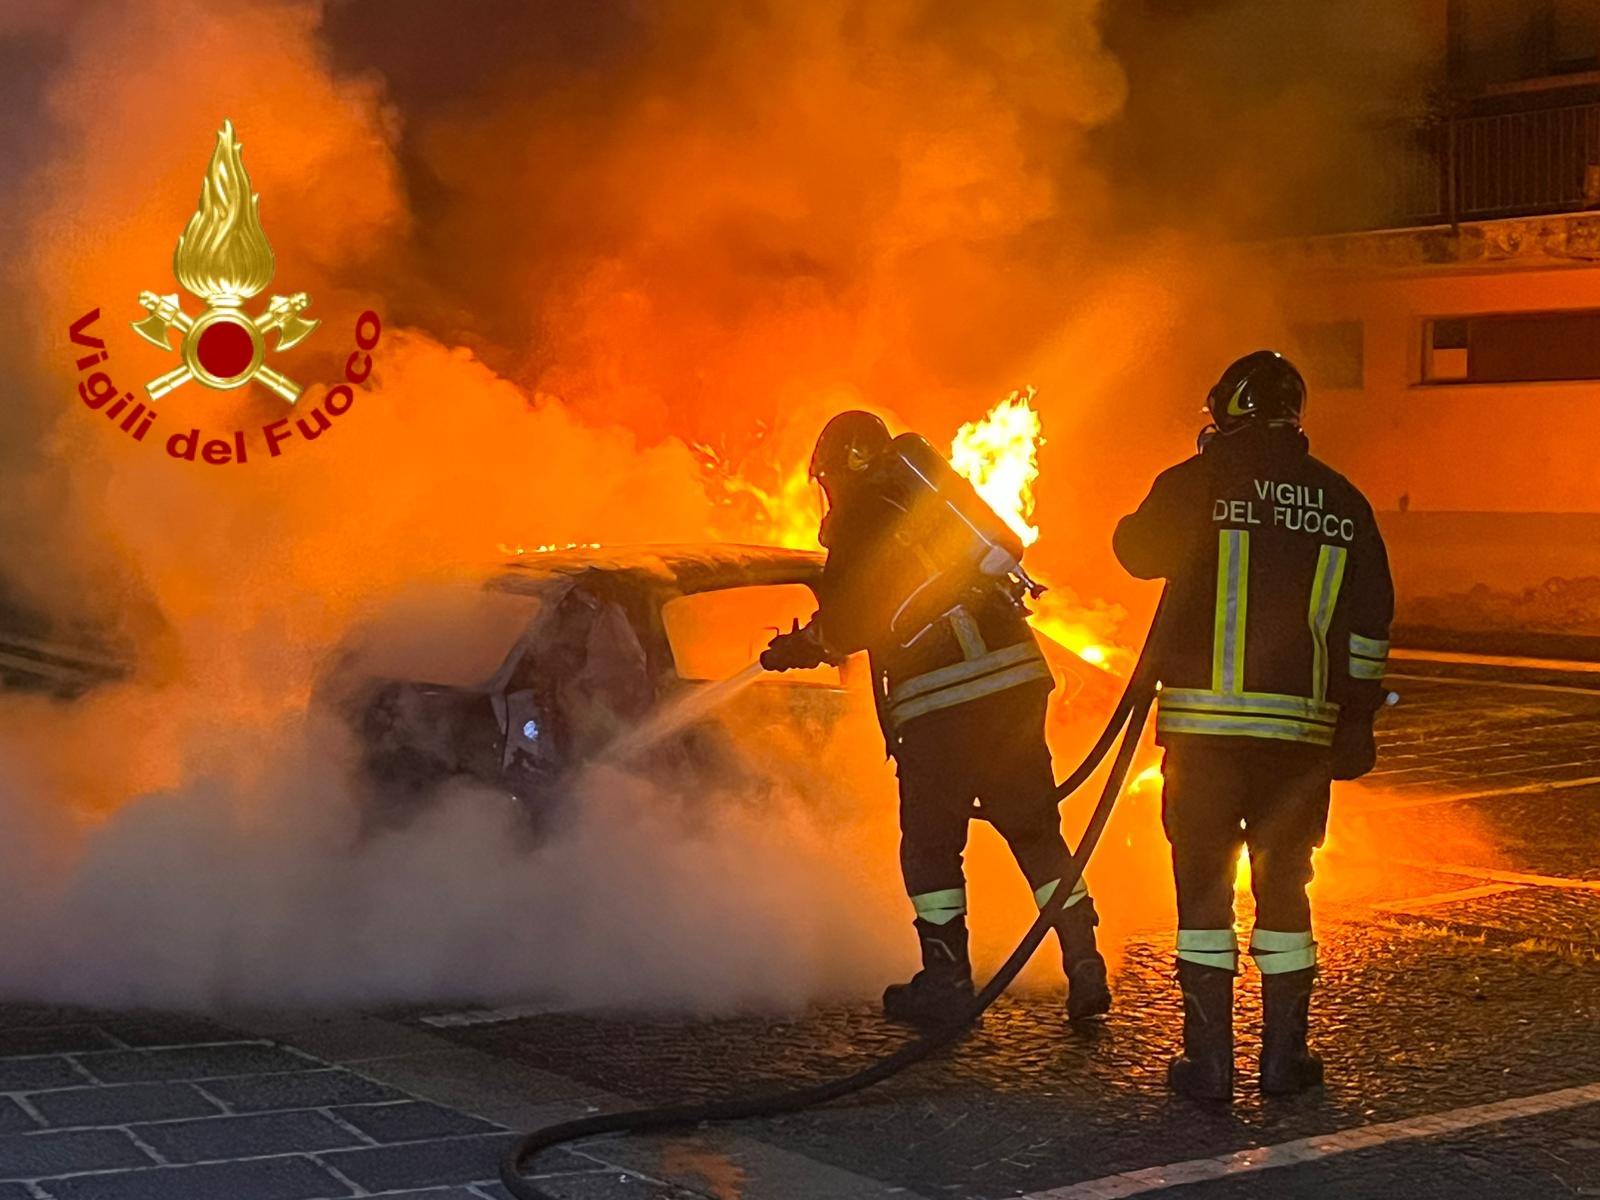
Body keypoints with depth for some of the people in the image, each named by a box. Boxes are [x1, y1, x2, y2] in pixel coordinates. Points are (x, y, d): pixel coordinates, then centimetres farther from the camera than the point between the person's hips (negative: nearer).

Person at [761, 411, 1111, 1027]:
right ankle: (1084, 965, 9)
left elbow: (849, 620, -4)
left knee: (930, 841, 6)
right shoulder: (930, 496, 22)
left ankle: (947, 981, 9)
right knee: (1037, 829, 12)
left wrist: (805, 645, 15)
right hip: (1017, 677, 7)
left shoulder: (859, 517, -1)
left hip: (941, 698, -7)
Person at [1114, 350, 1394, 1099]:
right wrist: (1358, 720, 16)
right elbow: (1369, 622, 9)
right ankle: (1285, 1054, 17)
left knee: (1203, 884, 5)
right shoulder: (1341, 502, 8)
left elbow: (1138, 551, 11)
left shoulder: (1198, 483, -4)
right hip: (1301, 726, 3)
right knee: (1284, 885, 14)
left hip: (1205, 720, -3)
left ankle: (1209, 1059, 6)